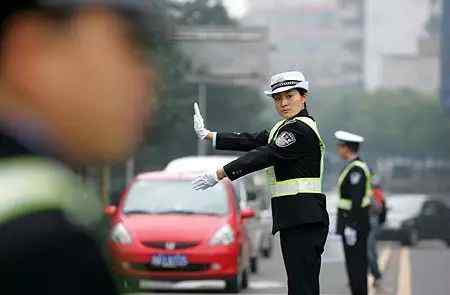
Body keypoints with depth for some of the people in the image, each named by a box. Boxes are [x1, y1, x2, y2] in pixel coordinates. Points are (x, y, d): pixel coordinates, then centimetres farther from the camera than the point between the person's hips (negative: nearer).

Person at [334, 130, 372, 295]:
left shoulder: (356, 169, -18)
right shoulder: (355, 167, 15)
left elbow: (357, 200, -23)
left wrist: (351, 227, -23)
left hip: (354, 223, -10)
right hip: (355, 223, 10)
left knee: (356, 264, -8)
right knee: (357, 264, 11)